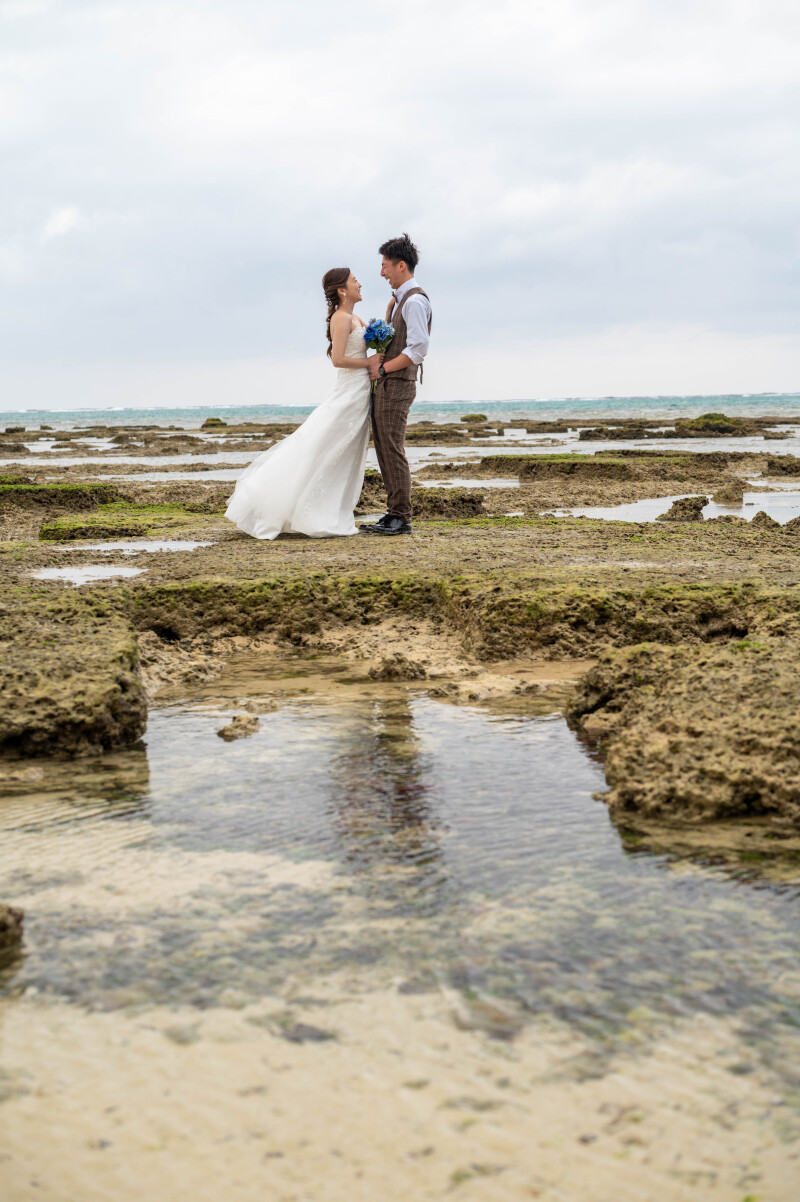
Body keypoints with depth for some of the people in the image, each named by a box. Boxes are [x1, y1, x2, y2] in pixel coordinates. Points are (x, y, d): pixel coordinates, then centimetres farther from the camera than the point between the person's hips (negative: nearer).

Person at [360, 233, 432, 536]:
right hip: (385, 385, 10)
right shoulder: (398, 300, 18)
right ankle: (394, 513, 16)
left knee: (392, 450, -9)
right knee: (384, 451, 11)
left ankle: (401, 518, -5)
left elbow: (419, 347, -21)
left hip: (397, 385, -10)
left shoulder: (415, 301, -13)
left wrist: (383, 368, -16)